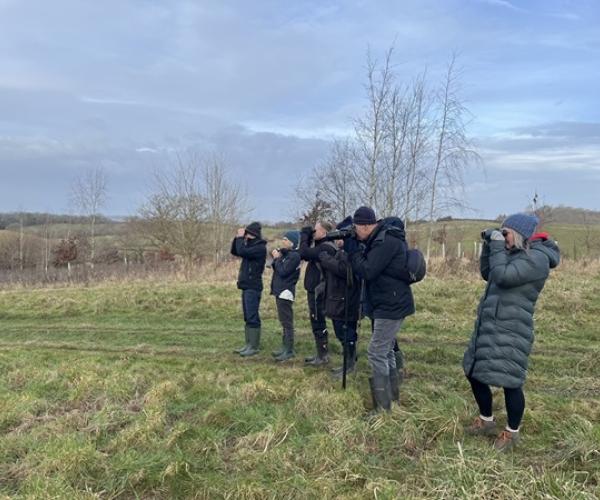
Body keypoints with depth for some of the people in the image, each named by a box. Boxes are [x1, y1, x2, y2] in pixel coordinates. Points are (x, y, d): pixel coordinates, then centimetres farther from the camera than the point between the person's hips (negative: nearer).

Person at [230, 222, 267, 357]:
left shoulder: (260, 248, -15)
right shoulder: (250, 246, 14)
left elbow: (241, 252, -25)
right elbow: (234, 251, 18)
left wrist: (240, 238, -11)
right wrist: (238, 237, 6)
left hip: (253, 287, -10)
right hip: (246, 286, 10)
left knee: (252, 318, -7)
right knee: (247, 317, 12)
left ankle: (254, 346, -3)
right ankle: (249, 344, 18)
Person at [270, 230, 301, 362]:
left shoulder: (294, 255, -15)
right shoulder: (286, 253, 14)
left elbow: (282, 272, -20)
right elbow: (278, 269, 13)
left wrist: (277, 258, -8)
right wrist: (276, 258, -2)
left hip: (285, 292, -10)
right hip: (280, 291, 10)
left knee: (287, 322, -6)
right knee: (284, 322, 15)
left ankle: (289, 351, -1)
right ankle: (285, 347, 23)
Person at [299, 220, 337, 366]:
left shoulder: (327, 247, -19)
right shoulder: (319, 245, 13)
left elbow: (304, 253, -28)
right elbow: (304, 255, 12)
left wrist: (304, 236, -13)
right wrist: (306, 237, 4)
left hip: (319, 291, -10)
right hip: (314, 289, 10)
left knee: (318, 323, -2)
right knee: (317, 323, 16)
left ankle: (324, 356, 7)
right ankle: (320, 354, 26)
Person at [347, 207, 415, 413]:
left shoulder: (386, 241, -21)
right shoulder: (381, 239, 11)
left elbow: (366, 271, -24)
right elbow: (369, 266, 14)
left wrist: (352, 250, -11)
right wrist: (355, 249, 1)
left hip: (391, 306, -11)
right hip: (388, 304, 11)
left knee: (376, 353, -8)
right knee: (386, 351, 19)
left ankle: (383, 407, -1)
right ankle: (392, 396, 33)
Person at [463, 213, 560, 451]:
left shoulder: (537, 258, -14)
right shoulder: (514, 254, 13)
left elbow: (503, 276, -24)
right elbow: (487, 274, 19)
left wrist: (497, 246, -15)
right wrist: (489, 245, 9)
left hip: (511, 331, -10)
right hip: (488, 326, 10)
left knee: (509, 382, -2)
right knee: (474, 373, 15)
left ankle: (512, 432, 19)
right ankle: (486, 421, 33)